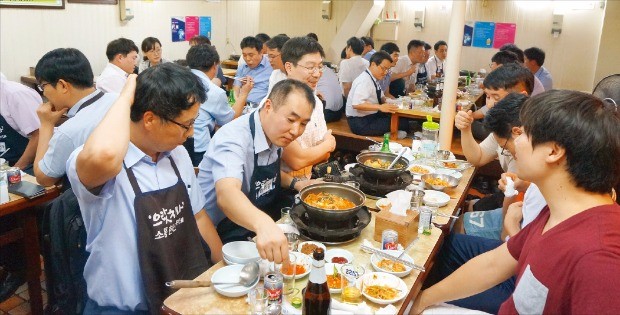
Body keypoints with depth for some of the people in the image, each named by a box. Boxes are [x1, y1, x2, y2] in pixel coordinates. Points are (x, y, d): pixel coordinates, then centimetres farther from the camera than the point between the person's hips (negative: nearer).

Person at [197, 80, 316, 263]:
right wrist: (263, 223, -62)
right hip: (224, 239, -7)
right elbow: (226, 194, -44)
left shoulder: (275, 134, -1)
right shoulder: (234, 138, -26)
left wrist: (294, 184, 1)